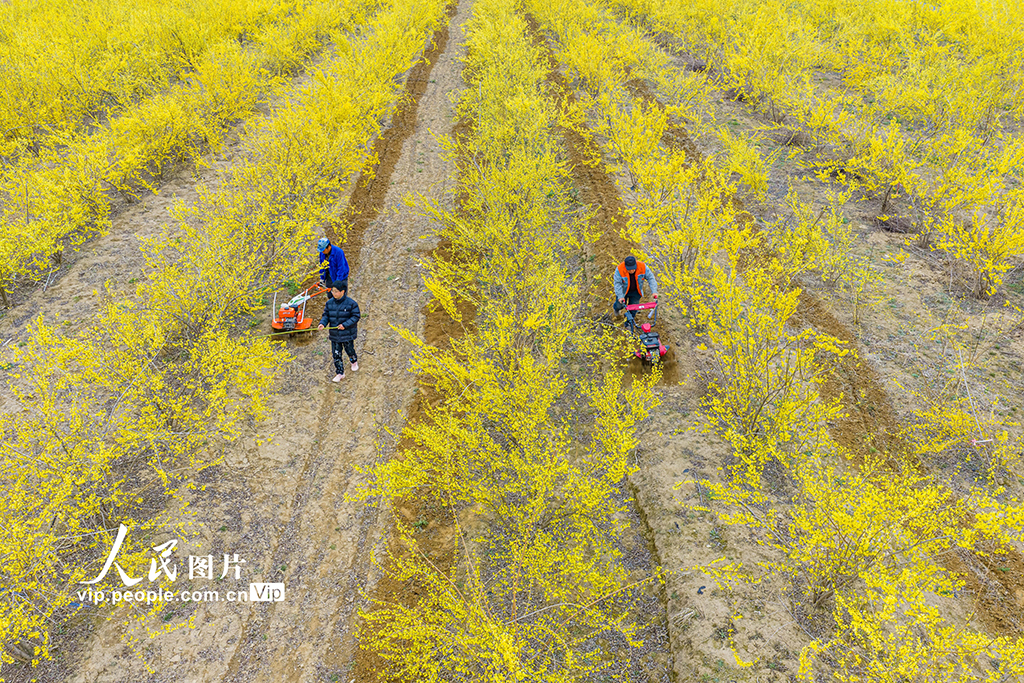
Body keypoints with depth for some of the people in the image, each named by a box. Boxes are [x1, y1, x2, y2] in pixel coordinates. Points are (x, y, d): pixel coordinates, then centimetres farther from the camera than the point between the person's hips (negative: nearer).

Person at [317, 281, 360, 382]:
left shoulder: (351, 303, -15)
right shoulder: (329, 303, -2)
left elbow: (355, 316, -11)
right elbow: (326, 315, 5)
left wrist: (345, 325, -22)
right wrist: (322, 323, -15)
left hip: (347, 333, -3)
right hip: (334, 334, 3)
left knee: (350, 350, 17)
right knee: (336, 354, 6)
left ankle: (354, 362, 51)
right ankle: (340, 373, 18)